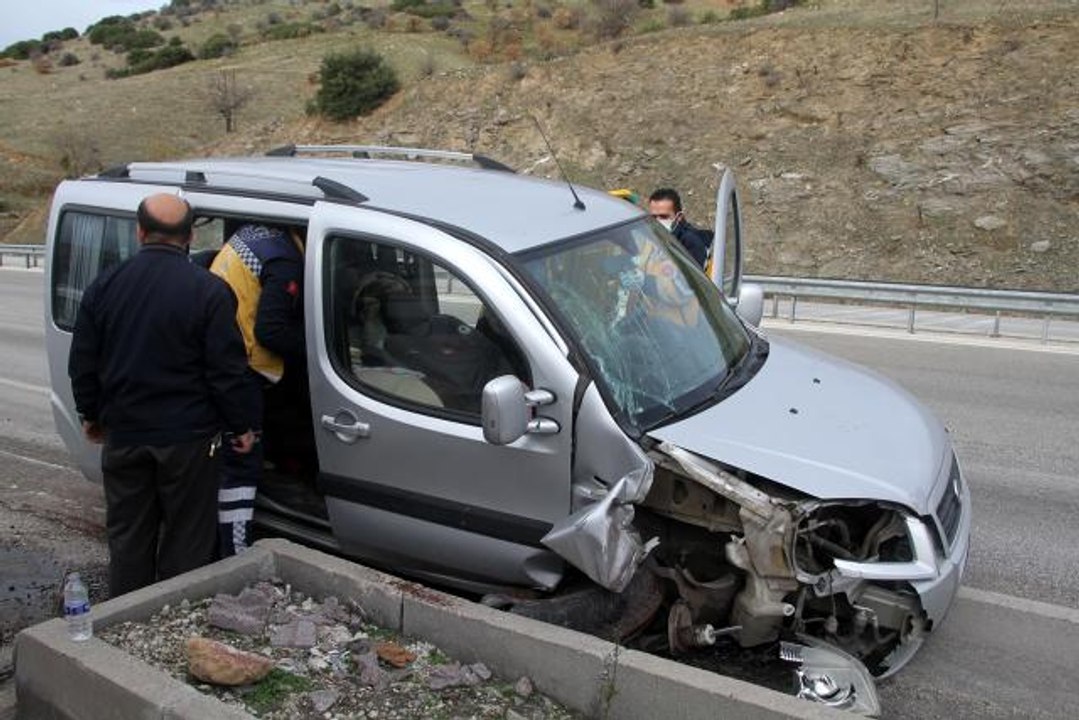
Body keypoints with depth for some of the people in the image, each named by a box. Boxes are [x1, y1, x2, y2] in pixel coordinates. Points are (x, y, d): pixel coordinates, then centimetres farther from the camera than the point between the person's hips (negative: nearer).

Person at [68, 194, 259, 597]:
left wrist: (90, 415, 21)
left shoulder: (104, 287, 1)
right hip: (188, 439, -4)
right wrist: (242, 424, -2)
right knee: (187, 540, 8)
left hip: (124, 434, 4)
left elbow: (82, 363, 7)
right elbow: (227, 370, -13)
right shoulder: (209, 291, -13)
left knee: (128, 536, 16)